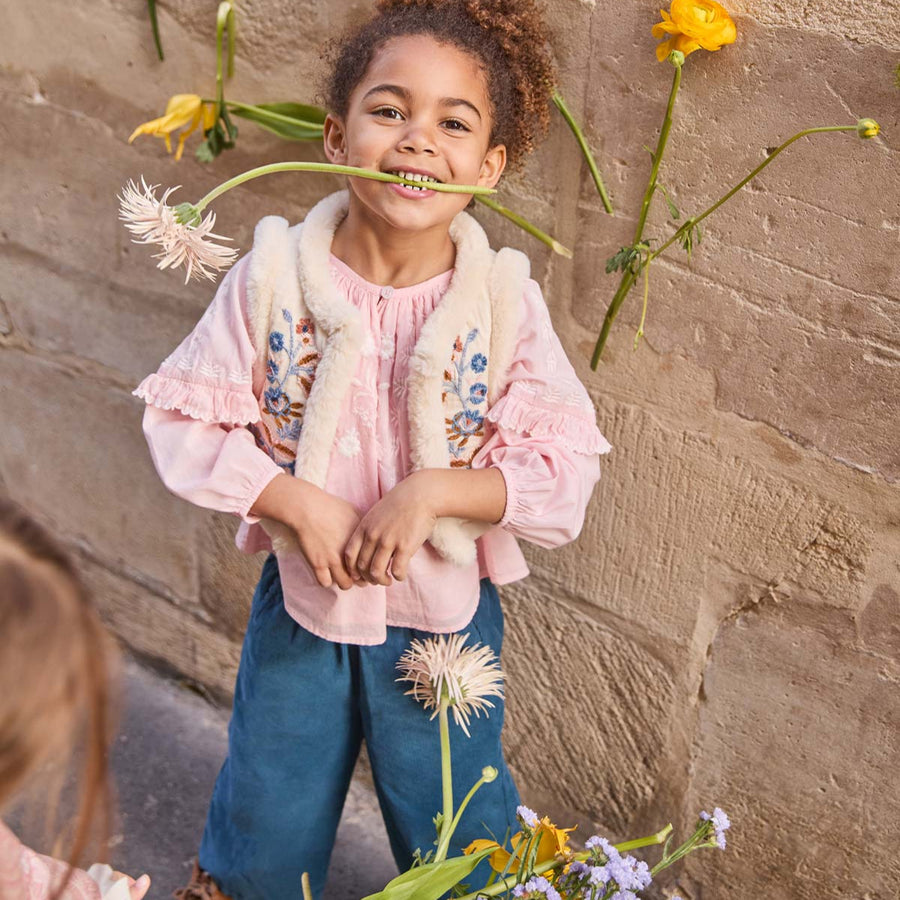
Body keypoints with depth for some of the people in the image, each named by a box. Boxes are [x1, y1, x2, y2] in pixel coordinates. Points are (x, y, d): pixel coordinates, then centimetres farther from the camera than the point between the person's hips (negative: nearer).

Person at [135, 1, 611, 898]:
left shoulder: (504, 301, -16)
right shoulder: (273, 278, -15)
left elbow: (566, 470, -15)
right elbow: (184, 420, -10)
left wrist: (433, 492, -27)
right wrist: (296, 501, -22)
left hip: (446, 614, 0)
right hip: (302, 598, 1)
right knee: (266, 825, 25)